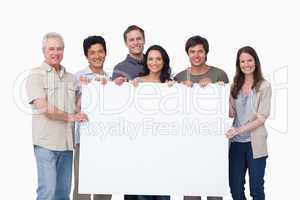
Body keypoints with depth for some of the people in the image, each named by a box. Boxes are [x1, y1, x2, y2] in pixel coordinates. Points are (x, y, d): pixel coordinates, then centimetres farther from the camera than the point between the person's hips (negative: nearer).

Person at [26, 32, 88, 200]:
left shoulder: (71, 78, 16)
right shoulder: (36, 75, -2)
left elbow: (77, 106, 21)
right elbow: (44, 108, -11)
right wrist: (70, 117, -6)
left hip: (67, 142, 6)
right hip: (46, 142, -5)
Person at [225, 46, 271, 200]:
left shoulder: (264, 86, -6)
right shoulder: (235, 86, 7)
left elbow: (262, 117, -11)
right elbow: (232, 113, 6)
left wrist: (239, 130, -21)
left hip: (255, 144, -4)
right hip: (236, 143, 4)